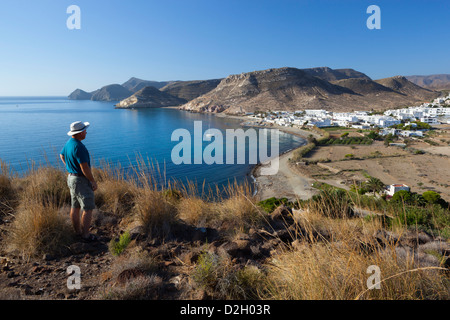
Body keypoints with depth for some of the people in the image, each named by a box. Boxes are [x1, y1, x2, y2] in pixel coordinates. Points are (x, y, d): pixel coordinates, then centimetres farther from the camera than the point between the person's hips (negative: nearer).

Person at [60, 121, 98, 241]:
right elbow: (85, 168, -25)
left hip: (71, 177, 10)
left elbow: (62, 155, 26)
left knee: (75, 207, 16)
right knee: (88, 208, -1)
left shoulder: (69, 143, 6)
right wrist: (93, 181, -16)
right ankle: (85, 235, 5)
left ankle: (78, 232, 27)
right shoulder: (79, 147, -25)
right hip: (81, 180, -10)